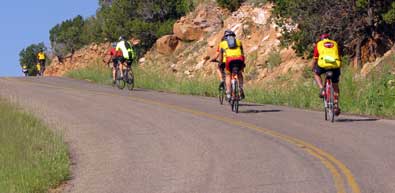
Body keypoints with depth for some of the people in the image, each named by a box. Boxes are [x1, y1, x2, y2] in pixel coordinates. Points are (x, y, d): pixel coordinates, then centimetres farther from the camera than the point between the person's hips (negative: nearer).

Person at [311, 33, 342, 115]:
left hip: (323, 64, -2)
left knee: (316, 74, 31)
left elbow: (315, 60, 26)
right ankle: (336, 106, 12)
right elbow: (339, 57, 34)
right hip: (335, 65, 2)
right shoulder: (335, 44, 29)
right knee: (335, 86, 19)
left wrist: (313, 69, 40)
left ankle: (322, 89, 9)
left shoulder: (318, 44, 23)